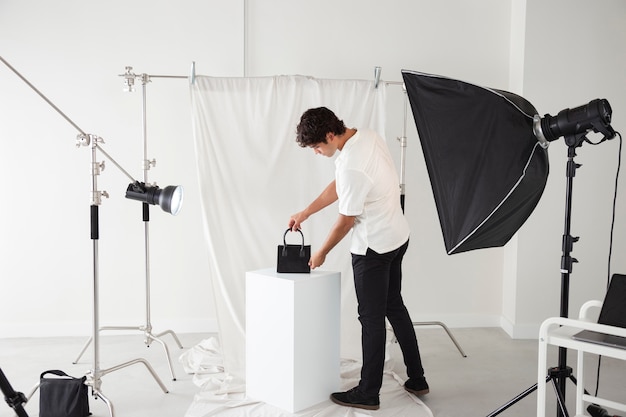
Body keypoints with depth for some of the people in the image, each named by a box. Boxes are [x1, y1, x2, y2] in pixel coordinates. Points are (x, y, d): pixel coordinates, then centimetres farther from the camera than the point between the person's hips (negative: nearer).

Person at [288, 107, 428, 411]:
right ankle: (417, 380, 30)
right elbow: (337, 187, 11)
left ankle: (368, 394, 15)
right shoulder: (366, 135, 1)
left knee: (372, 318, 2)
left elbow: (346, 221, -18)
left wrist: (322, 253, -2)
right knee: (394, 308, 19)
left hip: (373, 248, -10)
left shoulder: (351, 166, -28)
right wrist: (305, 213, 13)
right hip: (397, 237, 10)